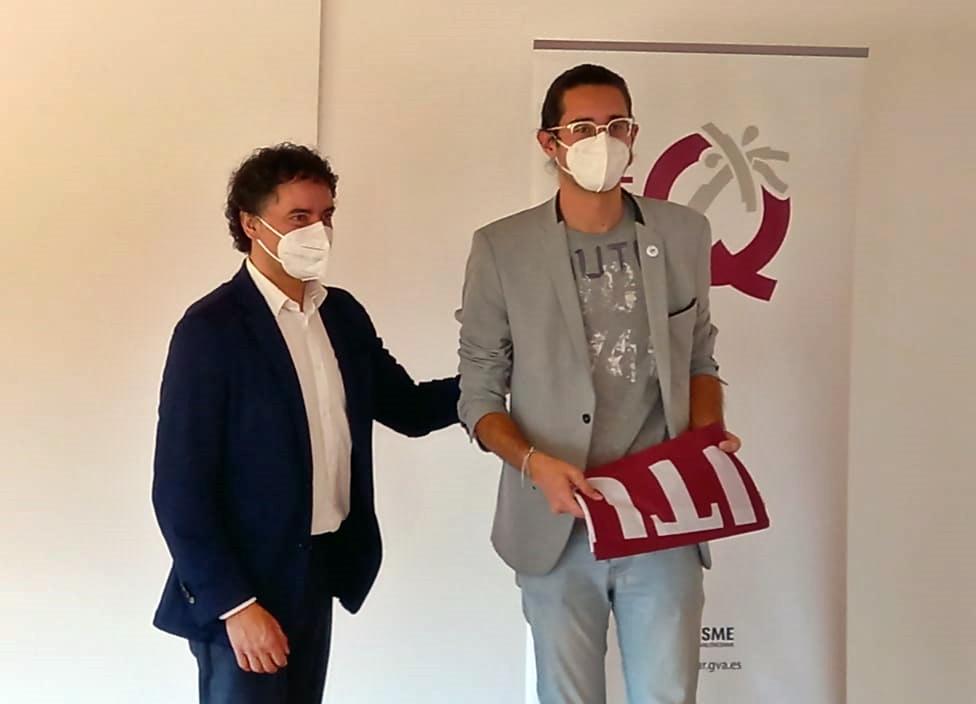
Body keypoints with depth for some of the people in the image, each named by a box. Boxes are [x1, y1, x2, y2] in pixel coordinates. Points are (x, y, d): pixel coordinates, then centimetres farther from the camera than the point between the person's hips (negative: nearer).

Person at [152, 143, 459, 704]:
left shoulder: (343, 313, 6)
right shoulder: (212, 328, -15)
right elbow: (179, 488, -16)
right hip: (243, 586, -6)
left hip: (320, 571, 7)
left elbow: (409, 407, 12)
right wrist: (233, 604, -18)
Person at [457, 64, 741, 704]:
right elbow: (479, 397, 0)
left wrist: (708, 434, -4)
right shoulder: (501, 249, -3)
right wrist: (534, 462, -17)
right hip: (557, 525, -1)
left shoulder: (684, 233, 4)